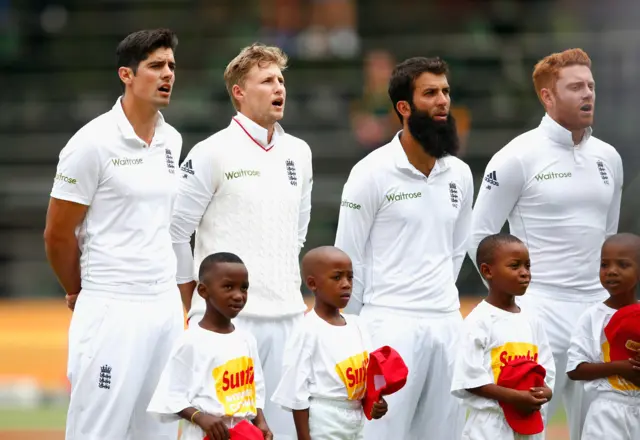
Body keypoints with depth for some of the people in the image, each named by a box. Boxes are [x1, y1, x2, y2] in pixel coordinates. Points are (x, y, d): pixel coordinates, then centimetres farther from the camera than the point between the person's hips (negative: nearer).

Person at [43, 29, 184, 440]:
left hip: (166, 305, 7)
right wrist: (81, 295, 8)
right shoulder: (94, 143, -10)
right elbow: (58, 233, -5)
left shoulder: (172, 140, 12)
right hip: (112, 311, -7)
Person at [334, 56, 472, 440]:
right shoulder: (373, 172, -6)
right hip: (391, 325, -6)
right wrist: (357, 329, 2)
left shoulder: (460, 174, 11)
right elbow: (350, 259, -2)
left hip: (447, 323, 6)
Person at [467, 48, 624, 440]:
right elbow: (480, 236, -4)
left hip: (597, 310, 6)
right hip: (542, 312, -6)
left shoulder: (607, 157, 10)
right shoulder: (518, 157, -8)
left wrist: (605, 296, 17)